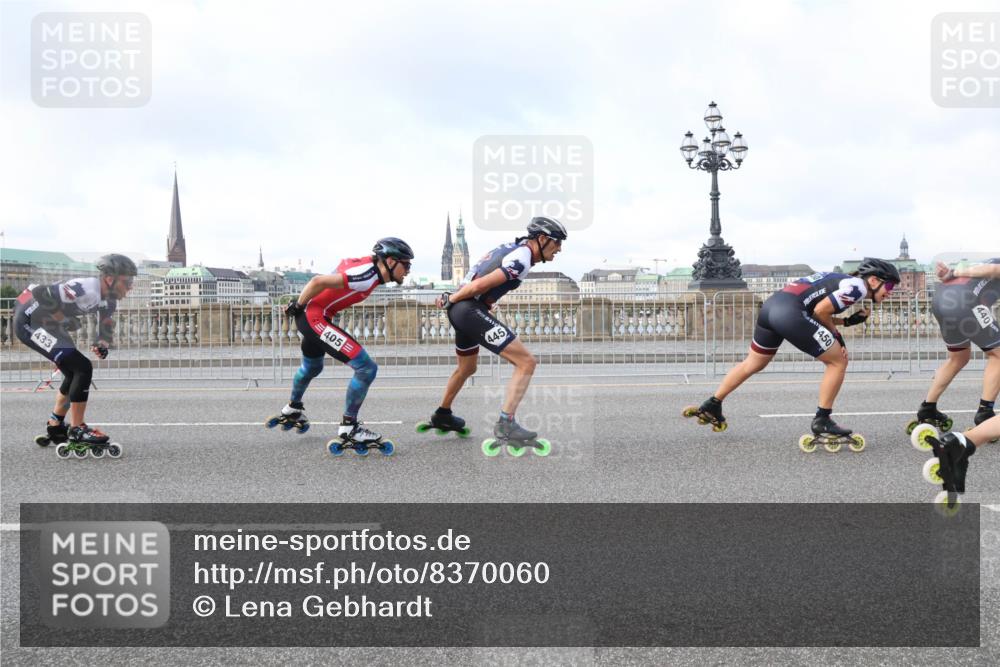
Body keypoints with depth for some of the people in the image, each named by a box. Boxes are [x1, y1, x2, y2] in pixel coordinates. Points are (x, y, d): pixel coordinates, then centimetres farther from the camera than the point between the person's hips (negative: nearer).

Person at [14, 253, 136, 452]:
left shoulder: (109, 299, 0)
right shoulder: (86, 290, -30)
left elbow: (106, 323, 11)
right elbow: (40, 294, -34)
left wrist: (102, 342, -11)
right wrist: (64, 319, -23)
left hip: (46, 323, 11)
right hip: (30, 321, -10)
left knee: (75, 373, 15)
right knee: (82, 368, -17)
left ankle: (55, 428, 29)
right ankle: (77, 429, -9)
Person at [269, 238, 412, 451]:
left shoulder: (369, 265, 3)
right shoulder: (366, 275, -25)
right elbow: (318, 281, -26)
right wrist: (297, 306, -10)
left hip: (311, 317, 10)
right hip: (314, 317, -10)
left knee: (311, 367, 34)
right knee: (366, 368, -14)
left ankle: (292, 410, 58)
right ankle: (348, 427, -3)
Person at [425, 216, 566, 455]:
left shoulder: (511, 246, 16)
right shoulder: (522, 260, -15)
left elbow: (476, 273, 20)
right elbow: (479, 286, -19)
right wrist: (451, 299, -5)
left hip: (459, 311, 10)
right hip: (471, 311, -10)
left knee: (467, 368, 32)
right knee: (526, 362, -12)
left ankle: (442, 415, 50)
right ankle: (506, 424, -16)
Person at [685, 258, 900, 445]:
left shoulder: (844, 281, 26)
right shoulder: (858, 287, -2)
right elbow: (820, 311, -10)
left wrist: (846, 321, 14)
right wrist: (835, 334, 6)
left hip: (771, 304, 10)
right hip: (790, 312, -10)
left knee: (753, 363, 25)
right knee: (837, 361, 2)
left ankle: (711, 406, 33)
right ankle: (822, 421, 7)